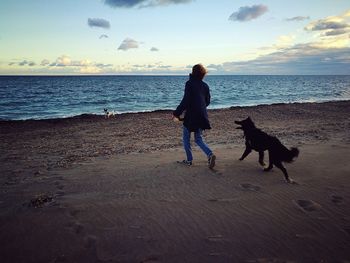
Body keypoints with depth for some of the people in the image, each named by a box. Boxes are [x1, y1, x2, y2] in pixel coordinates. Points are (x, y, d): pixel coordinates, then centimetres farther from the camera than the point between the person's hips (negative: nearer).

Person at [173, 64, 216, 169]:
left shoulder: (190, 83, -11)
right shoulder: (205, 85, 8)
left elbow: (185, 101, -17)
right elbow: (207, 101, 15)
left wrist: (177, 113, -11)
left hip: (191, 116, -6)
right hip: (202, 116, 6)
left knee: (186, 138, 12)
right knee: (198, 139, 15)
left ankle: (189, 160, 15)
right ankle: (210, 154, -7)